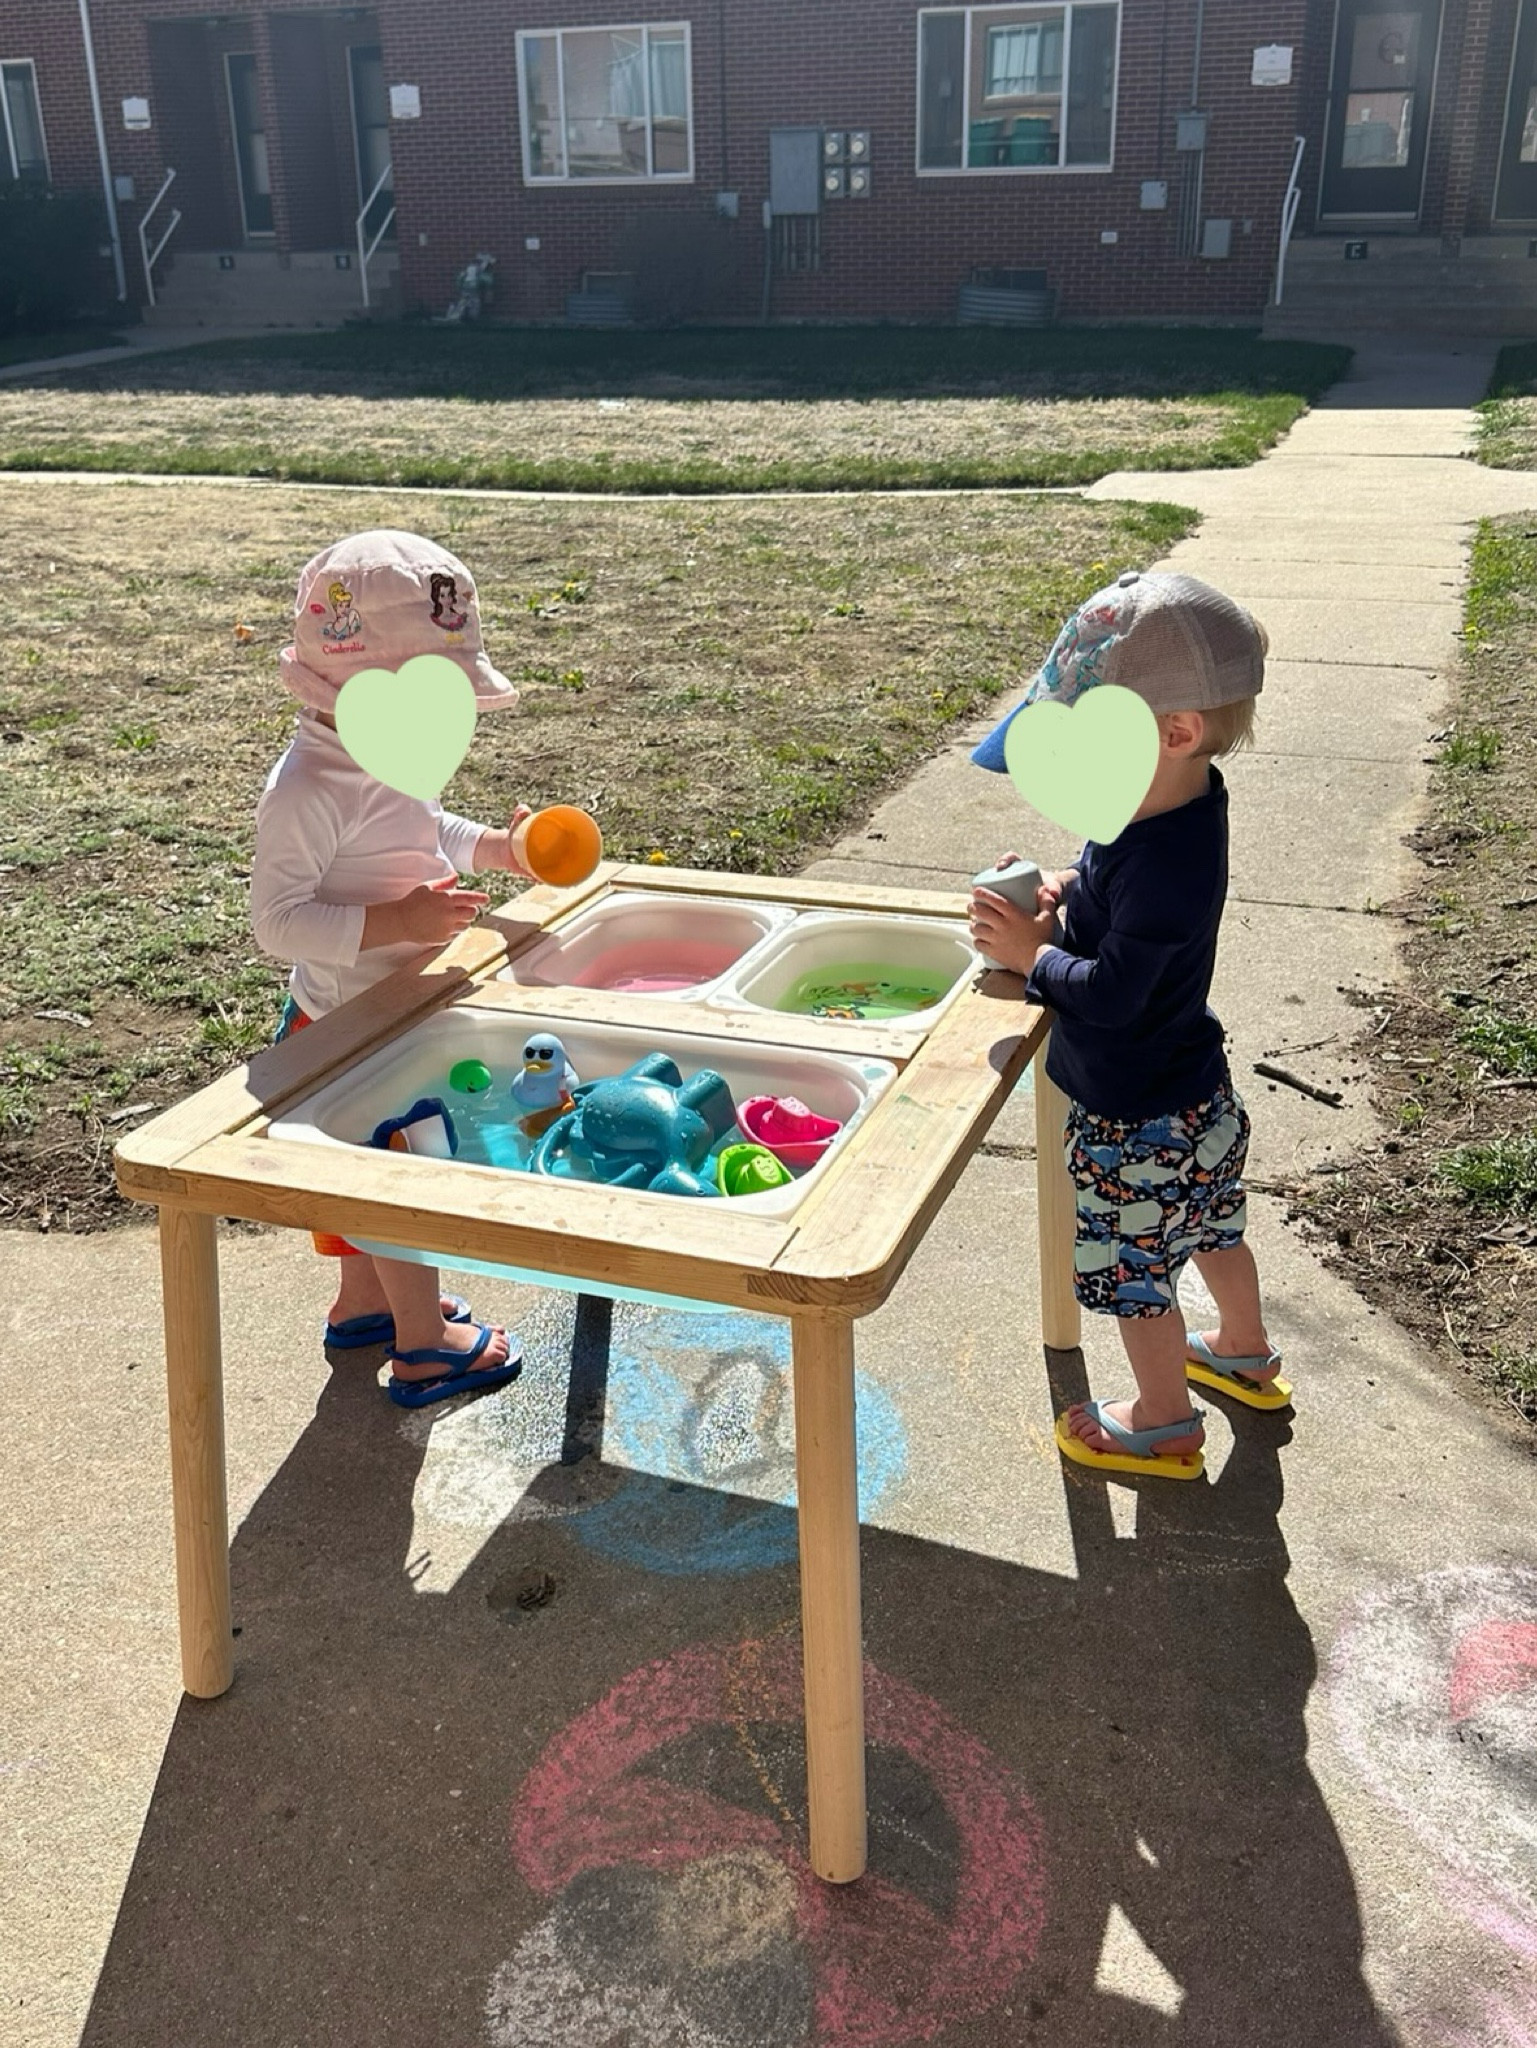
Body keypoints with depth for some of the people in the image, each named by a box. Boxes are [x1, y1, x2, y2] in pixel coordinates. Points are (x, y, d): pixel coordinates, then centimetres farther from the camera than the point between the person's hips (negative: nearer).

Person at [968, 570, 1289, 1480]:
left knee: (1132, 1270, 13)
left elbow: (1110, 995, -31)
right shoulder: (1183, 799, -7)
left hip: (1139, 1126, -9)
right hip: (1198, 1095, 9)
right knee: (1211, 1227, 30)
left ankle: (1164, 1423, 35)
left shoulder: (1165, 860, -36)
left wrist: (1032, 952, -18)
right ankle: (1246, 1353, 54)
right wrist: (1063, 892, -4)